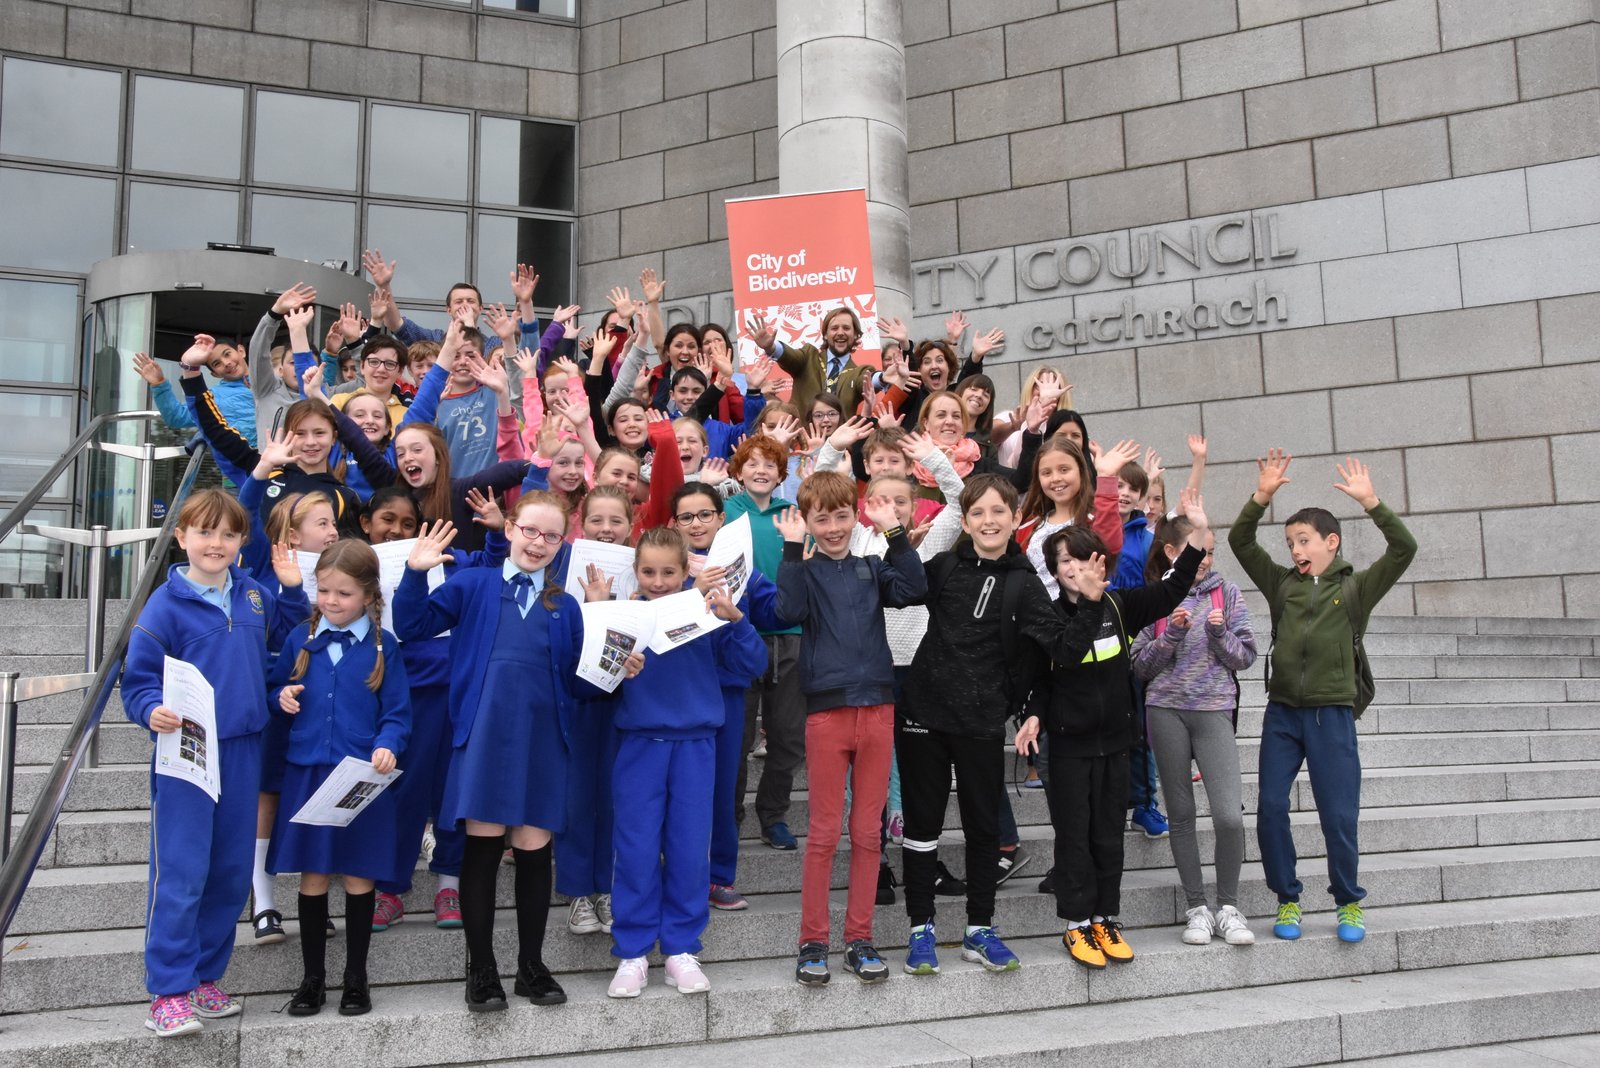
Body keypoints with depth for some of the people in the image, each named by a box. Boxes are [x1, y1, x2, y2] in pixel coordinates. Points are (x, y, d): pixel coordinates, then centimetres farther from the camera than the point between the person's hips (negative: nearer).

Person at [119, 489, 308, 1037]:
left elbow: (283, 637, 23)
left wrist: (292, 588, 8)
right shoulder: (166, 604, -8)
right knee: (181, 876, -6)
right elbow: (138, 679, -7)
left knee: (232, 874, 12)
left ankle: (204, 977, 26)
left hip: (243, 751, 5)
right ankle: (169, 992, 5)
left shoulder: (255, 595, 6)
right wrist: (153, 711, -27)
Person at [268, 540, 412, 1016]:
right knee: (313, 876, 8)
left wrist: (387, 745, -19)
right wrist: (281, 697, -6)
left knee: (358, 876, 7)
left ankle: (356, 979, 21)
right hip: (307, 770, 2)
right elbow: (276, 687, 17)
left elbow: (398, 711, -1)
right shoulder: (302, 639, 6)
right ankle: (313, 978, 22)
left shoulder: (382, 645, -2)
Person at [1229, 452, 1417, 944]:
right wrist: (1263, 495, -8)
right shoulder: (1281, 584, 9)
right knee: (1270, 806, -2)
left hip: (1332, 714, -2)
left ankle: (1349, 903, 20)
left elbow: (1404, 548, -9)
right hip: (1282, 712, 3)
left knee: (1339, 815, -1)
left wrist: (1370, 502, -17)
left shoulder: (1356, 588, 3)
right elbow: (1239, 541, 3)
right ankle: (1287, 900, 14)